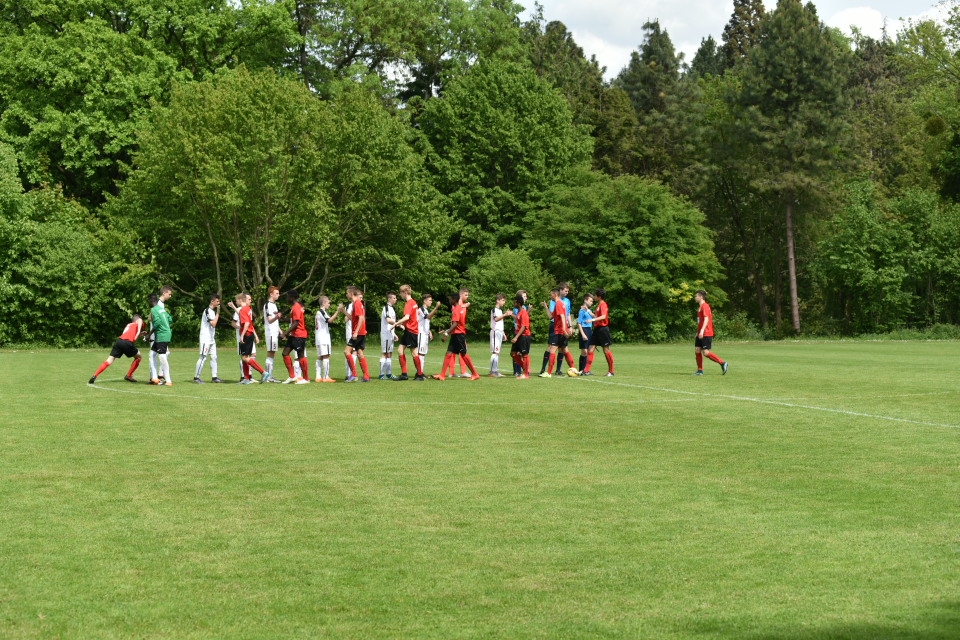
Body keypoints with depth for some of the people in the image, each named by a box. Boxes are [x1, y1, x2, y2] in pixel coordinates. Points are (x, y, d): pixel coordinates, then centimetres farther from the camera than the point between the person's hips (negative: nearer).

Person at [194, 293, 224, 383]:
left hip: (211, 338, 10)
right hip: (205, 338, -10)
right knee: (203, 357, -8)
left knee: (213, 357, 7)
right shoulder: (208, 311, -15)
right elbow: (213, 324, -22)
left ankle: (214, 377, 9)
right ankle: (196, 377, -3)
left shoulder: (212, 311, 15)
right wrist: (218, 313, -19)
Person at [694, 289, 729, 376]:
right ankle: (700, 371, 7)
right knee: (698, 351, 4)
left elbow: (706, 319, -23)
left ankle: (723, 364, -5)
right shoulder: (700, 307, 18)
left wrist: (702, 331, -31)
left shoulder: (705, 306, -12)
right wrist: (698, 332, 26)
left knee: (706, 352, -12)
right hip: (700, 334, 10)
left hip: (706, 334, -10)